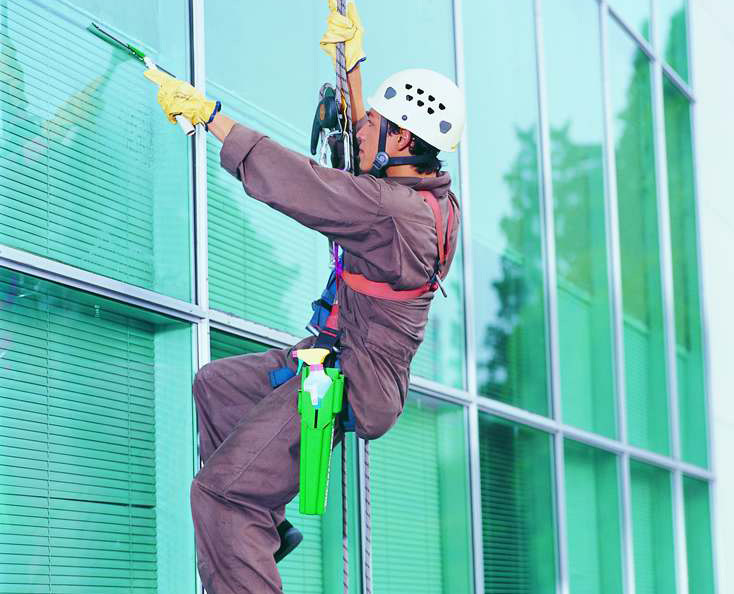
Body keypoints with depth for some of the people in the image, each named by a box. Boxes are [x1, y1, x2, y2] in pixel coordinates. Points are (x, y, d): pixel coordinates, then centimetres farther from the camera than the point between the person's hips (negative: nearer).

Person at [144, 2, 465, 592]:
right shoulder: (435, 198, 2)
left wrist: (207, 112, -10)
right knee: (215, 383, 27)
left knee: (218, 493, -16)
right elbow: (365, 158, 22)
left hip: (346, 385, -11)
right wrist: (352, 63, 24)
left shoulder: (391, 209, -26)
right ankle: (260, 526, 30)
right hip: (337, 360, 11)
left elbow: (284, 178, -22)